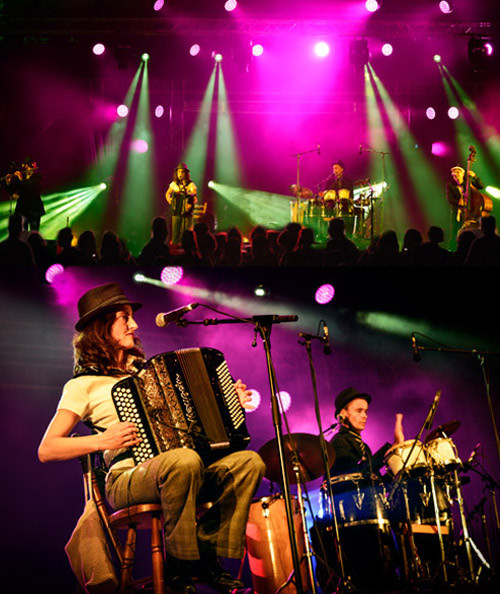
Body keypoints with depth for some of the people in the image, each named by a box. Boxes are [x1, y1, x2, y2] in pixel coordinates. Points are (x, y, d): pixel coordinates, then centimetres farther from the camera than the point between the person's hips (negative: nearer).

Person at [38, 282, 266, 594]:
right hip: (127, 479, -6)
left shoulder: (145, 369, 22)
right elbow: (46, 450, -5)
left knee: (250, 462, -15)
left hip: (187, 473, 7)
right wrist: (104, 441, -19)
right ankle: (180, 567, -18)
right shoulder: (84, 384, 2)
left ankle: (208, 553, -9)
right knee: (185, 460, -37)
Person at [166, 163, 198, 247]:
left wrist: (191, 204, -30)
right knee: (175, 233, 0)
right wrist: (168, 199, 1)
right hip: (176, 212, 3)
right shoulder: (174, 183, 7)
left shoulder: (191, 184, -4)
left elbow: (195, 198, -11)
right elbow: (168, 193, 23)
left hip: (187, 213, -3)